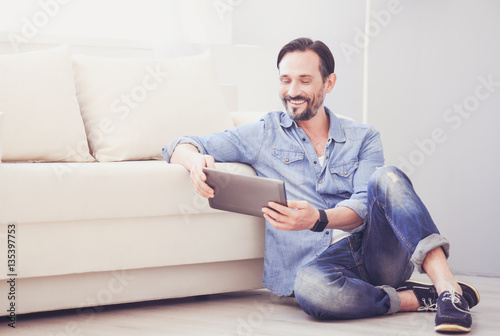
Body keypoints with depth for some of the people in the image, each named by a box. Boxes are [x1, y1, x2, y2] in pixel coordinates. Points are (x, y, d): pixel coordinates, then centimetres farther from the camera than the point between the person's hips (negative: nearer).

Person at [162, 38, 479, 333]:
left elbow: (364, 207, -3)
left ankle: (448, 288, -36)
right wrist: (195, 161, -18)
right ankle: (420, 299, -20)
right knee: (310, 287, -40)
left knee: (386, 177, -27)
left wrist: (317, 219, -25)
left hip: (375, 250, 2)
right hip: (320, 261, -1)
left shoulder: (363, 138, 13)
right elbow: (180, 146, 9)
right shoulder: (264, 134, 12)